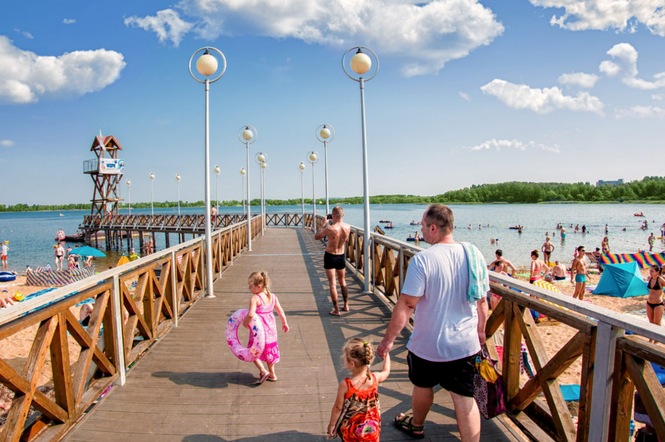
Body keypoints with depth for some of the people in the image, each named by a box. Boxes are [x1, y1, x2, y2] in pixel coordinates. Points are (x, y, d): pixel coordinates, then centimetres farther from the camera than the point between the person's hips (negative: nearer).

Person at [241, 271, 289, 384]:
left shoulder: (255, 298, -20)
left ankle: (263, 371, -4)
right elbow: (281, 311, 8)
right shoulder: (272, 296, 2)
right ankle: (272, 374, 30)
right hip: (271, 328, 7)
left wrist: (245, 323, -12)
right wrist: (284, 323, 21)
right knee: (269, 350, 21)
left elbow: (251, 314, -31)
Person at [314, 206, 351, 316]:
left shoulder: (330, 229, -26)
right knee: (342, 282, 21)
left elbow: (316, 237, -9)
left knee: (332, 284, 2)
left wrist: (324, 225, 0)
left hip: (330, 256, -5)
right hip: (341, 256, 5)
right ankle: (346, 305, 30)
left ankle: (336, 310, 5)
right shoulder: (348, 227, -10)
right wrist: (333, 224, 10)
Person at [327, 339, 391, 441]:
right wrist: (386, 354, 24)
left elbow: (338, 407, -13)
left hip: (351, 428, -2)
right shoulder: (375, 378, -13)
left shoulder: (345, 385, -25)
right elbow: (386, 371, 10)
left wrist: (331, 424, 3)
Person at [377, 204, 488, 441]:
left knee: (423, 386, 22)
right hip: (465, 343, 3)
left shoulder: (422, 260, -22)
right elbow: (482, 300, 4)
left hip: (428, 344, -3)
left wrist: (388, 340, -12)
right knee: (465, 397, 12)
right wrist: (480, 331, 20)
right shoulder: (474, 254, -6)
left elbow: (406, 305, -21)